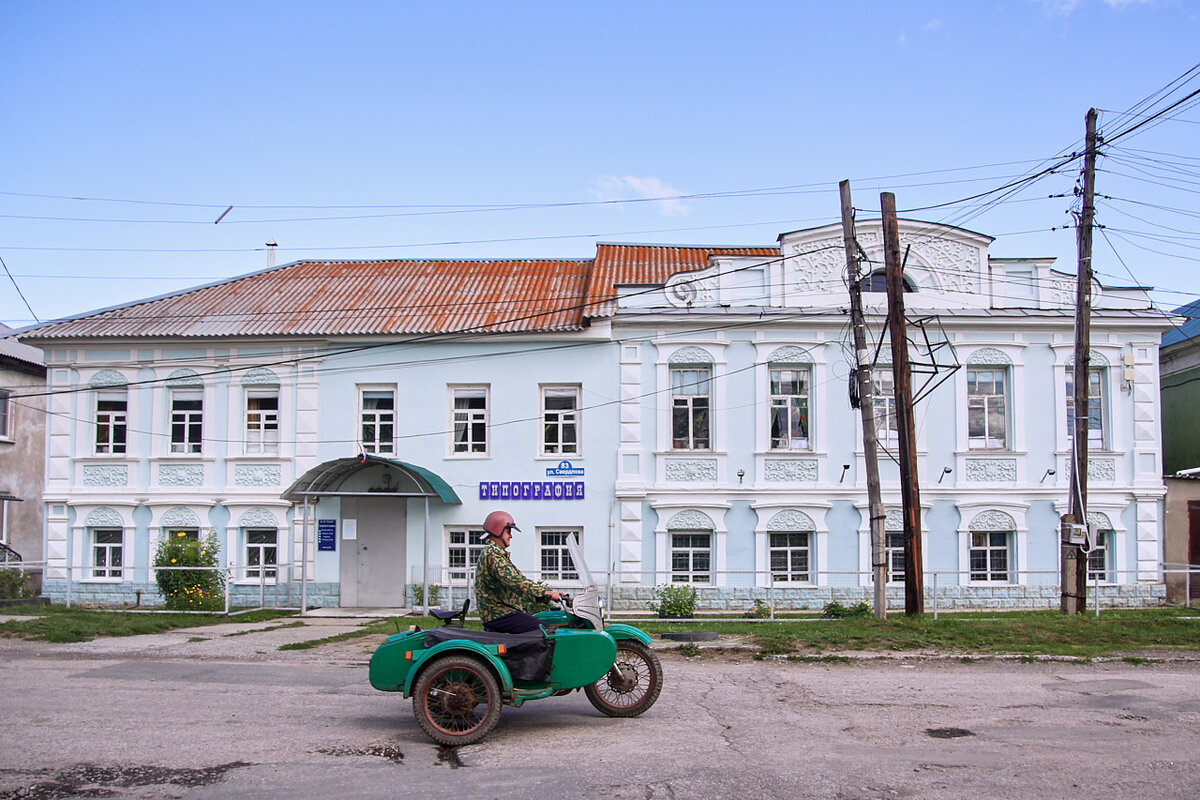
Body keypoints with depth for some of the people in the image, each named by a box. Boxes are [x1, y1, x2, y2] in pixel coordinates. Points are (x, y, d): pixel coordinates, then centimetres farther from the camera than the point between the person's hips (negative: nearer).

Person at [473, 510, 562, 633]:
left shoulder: (499, 554, 21)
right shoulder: (492, 554, -14)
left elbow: (520, 578, 20)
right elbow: (514, 581, -26)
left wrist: (549, 592, 10)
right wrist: (545, 592, -30)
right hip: (498, 616, -10)